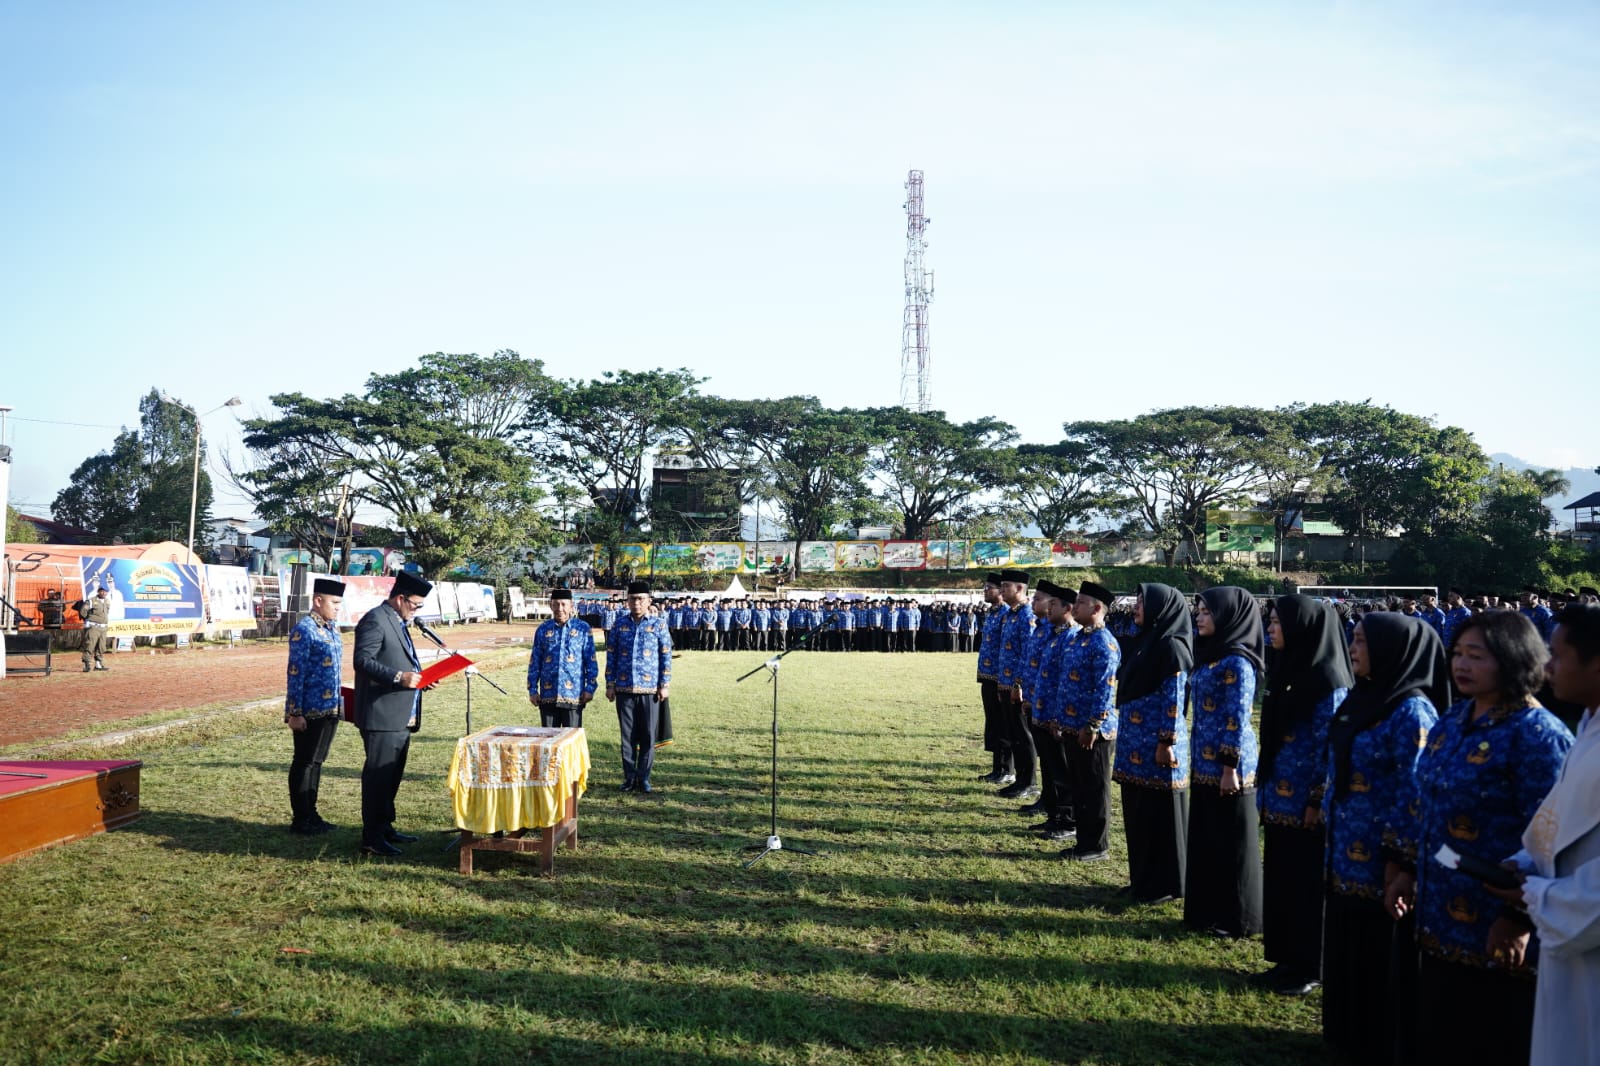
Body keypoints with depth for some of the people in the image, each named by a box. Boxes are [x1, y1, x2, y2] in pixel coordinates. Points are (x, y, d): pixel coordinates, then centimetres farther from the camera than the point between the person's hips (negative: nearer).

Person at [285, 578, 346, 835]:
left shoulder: (332, 627, 11)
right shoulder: (303, 630, -14)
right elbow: (295, 674, -16)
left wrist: (339, 703, 18)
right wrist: (294, 713, -17)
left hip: (330, 709, 8)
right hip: (310, 711, -8)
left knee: (316, 761, 15)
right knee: (304, 763, 2)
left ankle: (311, 815, 24)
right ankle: (300, 819, 10)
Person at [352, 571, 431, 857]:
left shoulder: (398, 622, 19)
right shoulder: (375, 621, -13)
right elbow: (363, 661, -22)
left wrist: (418, 676, 10)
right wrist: (399, 677, -26)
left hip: (401, 717, 10)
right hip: (381, 717, -10)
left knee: (392, 776, 18)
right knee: (377, 776, -5)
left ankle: (385, 828, 28)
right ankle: (371, 838, 0)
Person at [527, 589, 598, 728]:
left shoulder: (583, 629, 1)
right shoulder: (543, 629, 6)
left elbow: (591, 661, 3)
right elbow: (534, 662, 9)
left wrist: (590, 687, -4)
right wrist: (532, 689, 5)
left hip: (573, 695, -2)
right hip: (548, 696, 2)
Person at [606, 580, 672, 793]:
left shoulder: (658, 625, 1)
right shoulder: (620, 624, 6)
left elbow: (666, 656, 1)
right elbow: (611, 655, 8)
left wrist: (664, 685, -4)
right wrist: (610, 685, 4)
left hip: (649, 689, -1)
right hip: (624, 689, 2)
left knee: (648, 736, 3)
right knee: (627, 735, 7)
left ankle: (644, 778, 12)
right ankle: (629, 777, 16)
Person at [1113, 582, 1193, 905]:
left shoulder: (1172, 646, -14)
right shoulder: (1144, 641, 13)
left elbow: (1174, 700, -17)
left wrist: (1166, 743, -19)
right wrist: (1126, 738, 20)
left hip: (1158, 744, -9)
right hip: (1136, 743, 9)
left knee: (1160, 814, 0)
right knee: (1138, 812, 14)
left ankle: (1164, 884, 10)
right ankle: (1143, 877, 25)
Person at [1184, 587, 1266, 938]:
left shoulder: (1237, 662, -17)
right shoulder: (1211, 655, 11)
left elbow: (1237, 720, -19)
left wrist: (1230, 767, -19)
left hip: (1226, 764, -9)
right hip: (1205, 763, 9)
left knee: (1231, 841, 2)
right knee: (1205, 838, 15)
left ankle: (1237, 917, 14)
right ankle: (1208, 908, 26)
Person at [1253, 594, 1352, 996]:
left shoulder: (1328, 682, -16)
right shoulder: (1287, 671, 9)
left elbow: (1330, 749, -17)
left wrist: (1319, 803, -17)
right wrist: (1267, 790, 16)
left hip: (1306, 806, -8)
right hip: (1281, 801, 8)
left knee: (1308, 885, 4)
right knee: (1281, 881, 15)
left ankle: (1311, 969, 17)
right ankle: (1287, 960, 26)